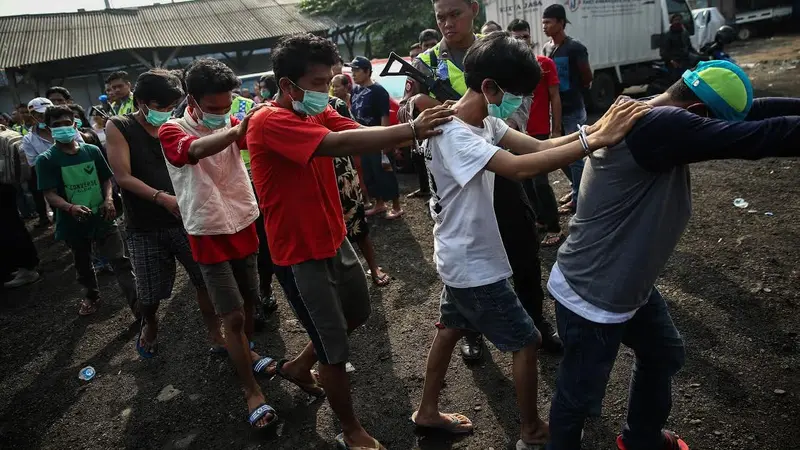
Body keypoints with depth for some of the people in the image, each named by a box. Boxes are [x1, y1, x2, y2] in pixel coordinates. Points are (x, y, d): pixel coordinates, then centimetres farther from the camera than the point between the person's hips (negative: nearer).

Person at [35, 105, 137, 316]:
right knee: (82, 264, 20)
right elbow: (50, 194, -13)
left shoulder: (92, 151, 1)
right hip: (73, 222, 0)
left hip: (101, 218, 0)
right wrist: (71, 208, -32)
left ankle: (138, 306, -6)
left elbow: (106, 179, 10)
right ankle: (92, 296, 45)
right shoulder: (46, 160, -7)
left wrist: (109, 199, -10)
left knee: (120, 261, -6)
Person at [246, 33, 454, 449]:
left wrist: (414, 125, -27)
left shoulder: (318, 112, 3)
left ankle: (299, 365, 49)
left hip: (334, 240, 8)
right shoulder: (270, 122, -23)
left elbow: (361, 134, -11)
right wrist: (411, 130, -39)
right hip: (300, 254, -8)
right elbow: (339, 144, -36)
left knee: (357, 314, 26)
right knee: (335, 351, 5)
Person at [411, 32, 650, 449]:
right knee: (526, 341, 5)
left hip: (462, 258, 10)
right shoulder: (452, 135, -27)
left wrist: (596, 127, -19)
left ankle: (427, 411, 42)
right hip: (473, 264, -10)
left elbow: (539, 146, -5)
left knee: (450, 329, 22)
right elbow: (520, 168, -39)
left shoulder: (485, 121, 2)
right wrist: (596, 141, -40)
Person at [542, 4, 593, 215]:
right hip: (555, 110, 7)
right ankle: (578, 188, 32)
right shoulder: (546, 48, 8)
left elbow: (587, 78, -7)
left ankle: (578, 198, 10)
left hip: (573, 110, -7)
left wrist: (573, 92, 4)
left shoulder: (575, 48, -13)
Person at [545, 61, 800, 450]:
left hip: (628, 285, 11)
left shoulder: (654, 117, 3)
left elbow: (756, 113, 4)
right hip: (589, 298, -11)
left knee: (663, 354, 29)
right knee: (578, 399, 8)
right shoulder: (660, 127, -27)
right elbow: (757, 136, -30)